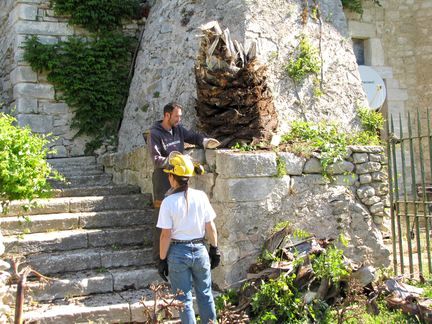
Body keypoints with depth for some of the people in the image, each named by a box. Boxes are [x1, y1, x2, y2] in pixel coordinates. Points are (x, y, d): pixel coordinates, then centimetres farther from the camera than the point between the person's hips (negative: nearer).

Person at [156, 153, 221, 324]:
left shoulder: (169, 202, -13)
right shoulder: (201, 196, -6)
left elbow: (166, 235, -12)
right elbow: (210, 227, -1)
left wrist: (162, 259, -2)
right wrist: (215, 249, 11)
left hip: (178, 252, -3)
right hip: (199, 250, 3)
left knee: (184, 299, 9)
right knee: (205, 294, 18)